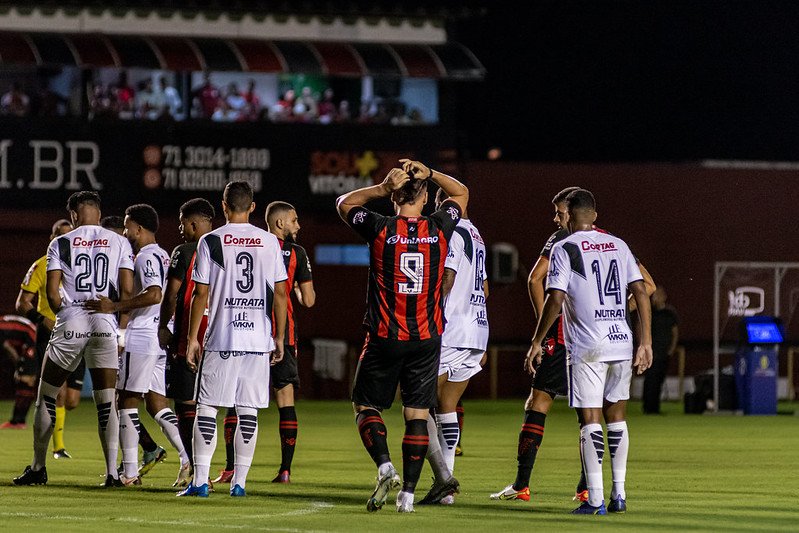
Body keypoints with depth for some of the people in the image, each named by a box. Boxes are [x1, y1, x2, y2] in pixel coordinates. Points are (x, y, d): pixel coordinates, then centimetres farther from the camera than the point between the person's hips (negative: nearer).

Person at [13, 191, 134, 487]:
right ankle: (112, 472, -6)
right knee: (107, 401, 3)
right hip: (105, 325, 1)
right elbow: (126, 291, -1)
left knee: (47, 396, 13)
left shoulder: (61, 244, 4)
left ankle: (38, 467, 15)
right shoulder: (119, 243, 7)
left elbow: (52, 292, -3)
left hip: (70, 323, -1)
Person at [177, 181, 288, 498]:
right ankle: (239, 481, 6)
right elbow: (280, 294, 4)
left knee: (206, 408, 2)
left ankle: (200, 480, -3)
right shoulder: (269, 242, 4)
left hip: (221, 340, -2)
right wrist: (279, 338, 11)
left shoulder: (211, 241, -2)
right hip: (259, 338, 2)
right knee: (248, 411, 6)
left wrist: (192, 338, 3)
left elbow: (201, 294, -3)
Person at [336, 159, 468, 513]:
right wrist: (429, 174, 5)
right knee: (417, 414, 5)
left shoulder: (380, 229, -8)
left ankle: (385, 467, -11)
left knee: (365, 406, 11)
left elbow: (344, 203, 12)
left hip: (384, 337, -2)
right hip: (426, 338, 2)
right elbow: (461, 193, 18)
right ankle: (408, 493, 1)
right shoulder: (439, 230, -2)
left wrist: (382, 188, 1)